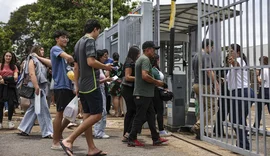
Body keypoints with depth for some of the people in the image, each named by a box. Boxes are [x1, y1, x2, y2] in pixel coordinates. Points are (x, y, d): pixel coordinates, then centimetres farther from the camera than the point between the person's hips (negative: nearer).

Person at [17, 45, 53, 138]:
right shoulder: (32, 60, -7)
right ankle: (47, 132, -6)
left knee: (33, 109, 13)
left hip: (40, 87, 10)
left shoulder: (39, 61, 22)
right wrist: (37, 87, -26)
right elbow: (32, 74, -20)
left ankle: (24, 129, 19)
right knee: (43, 109, -8)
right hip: (36, 87, -10)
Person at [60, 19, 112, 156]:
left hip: (83, 85, 10)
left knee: (87, 116, 9)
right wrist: (105, 67, -7)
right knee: (96, 115, -7)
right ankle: (69, 140, -13)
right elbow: (91, 62, -23)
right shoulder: (90, 41, -10)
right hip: (91, 84, -10)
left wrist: (76, 85, 22)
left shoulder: (79, 43, 18)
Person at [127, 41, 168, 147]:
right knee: (140, 117, -4)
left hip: (145, 94, 10)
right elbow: (145, 76, -26)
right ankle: (132, 140, 3)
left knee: (151, 115, 12)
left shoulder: (141, 59, 19)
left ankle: (156, 139, 16)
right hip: (143, 94, -10)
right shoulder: (145, 59, -13)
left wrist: (156, 83, 16)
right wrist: (157, 82, -15)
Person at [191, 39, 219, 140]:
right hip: (205, 85, -9)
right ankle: (197, 126, -14)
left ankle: (199, 132, 11)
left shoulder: (195, 56, 17)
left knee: (203, 108, 13)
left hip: (196, 85, 9)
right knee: (211, 108, -4)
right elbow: (209, 72, -22)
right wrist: (216, 84, -21)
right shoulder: (206, 56, -11)